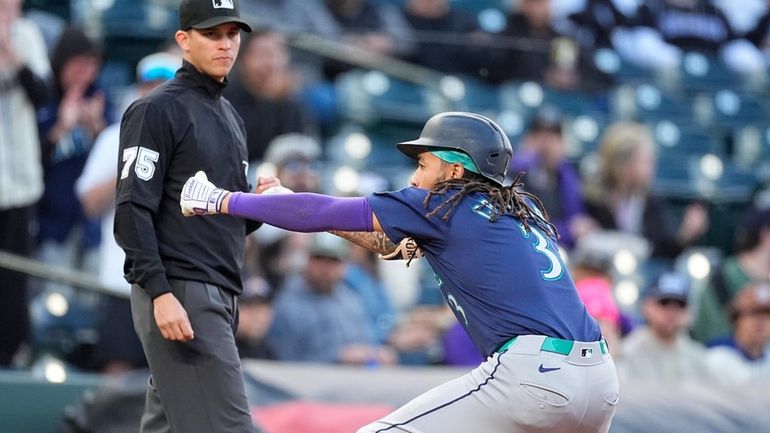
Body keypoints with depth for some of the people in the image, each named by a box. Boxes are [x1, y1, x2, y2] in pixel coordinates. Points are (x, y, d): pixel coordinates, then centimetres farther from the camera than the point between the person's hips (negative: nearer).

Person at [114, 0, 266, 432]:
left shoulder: (232, 119, 21)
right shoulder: (158, 110, -5)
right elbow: (133, 210, -13)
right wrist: (159, 293, -23)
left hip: (220, 295, 9)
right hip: (178, 295, -9)